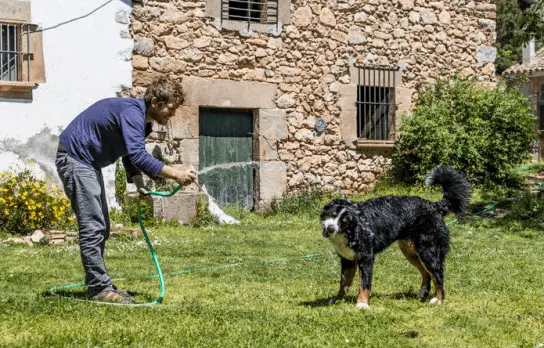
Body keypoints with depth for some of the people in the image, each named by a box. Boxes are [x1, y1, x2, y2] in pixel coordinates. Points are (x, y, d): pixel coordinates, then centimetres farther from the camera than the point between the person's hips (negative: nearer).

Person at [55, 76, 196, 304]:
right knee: (92, 227, -12)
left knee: (100, 228, 12)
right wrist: (176, 175, -35)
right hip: (74, 158, -11)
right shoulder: (132, 113, -24)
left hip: (88, 162, 11)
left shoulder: (143, 121, 8)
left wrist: (139, 185, 0)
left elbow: (131, 156, 17)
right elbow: (139, 157, -35)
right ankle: (100, 289, -10)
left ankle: (98, 284, 18)